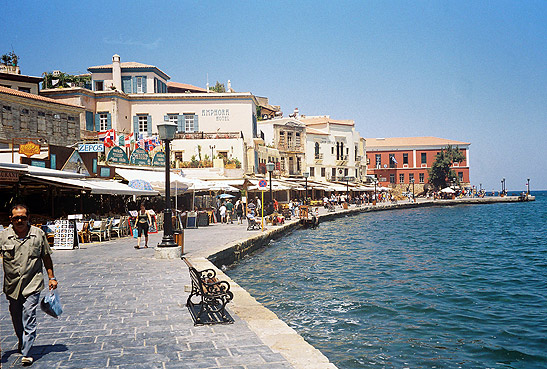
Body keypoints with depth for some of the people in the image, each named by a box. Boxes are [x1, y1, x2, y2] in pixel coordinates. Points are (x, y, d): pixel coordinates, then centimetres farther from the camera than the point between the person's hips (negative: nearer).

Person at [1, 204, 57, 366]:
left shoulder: (38, 234, -1)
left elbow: (46, 257, 8)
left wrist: (51, 277, 7)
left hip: (32, 285, -2)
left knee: (28, 318, -8)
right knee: (16, 318, 16)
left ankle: (26, 352, -2)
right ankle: (22, 341, 42)